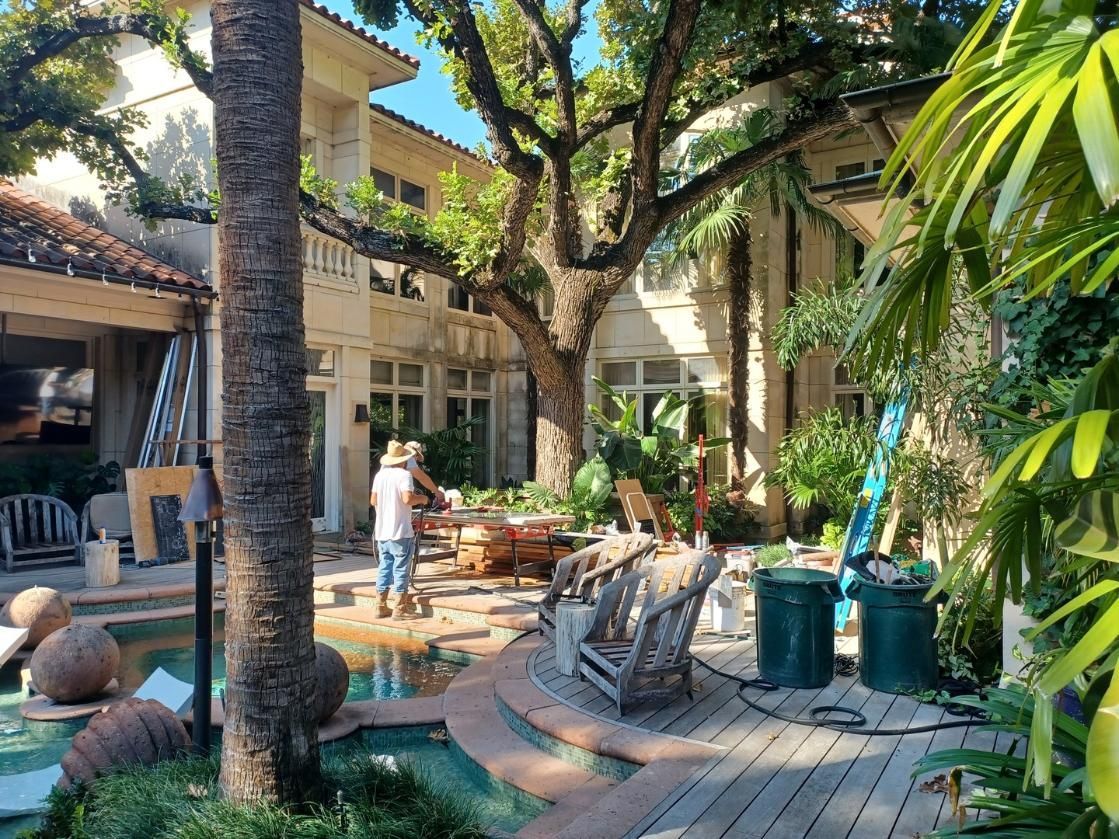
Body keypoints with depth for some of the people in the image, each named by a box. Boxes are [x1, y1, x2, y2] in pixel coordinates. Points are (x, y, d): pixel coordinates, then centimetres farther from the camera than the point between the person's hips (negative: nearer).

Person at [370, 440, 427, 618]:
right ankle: (400, 608, 3)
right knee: (401, 568, 1)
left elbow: (373, 500, 12)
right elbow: (407, 498, -24)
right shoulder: (404, 475, -12)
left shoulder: (380, 474, 8)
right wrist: (422, 499, -5)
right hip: (400, 531, -6)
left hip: (381, 531, 6)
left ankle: (381, 606, 16)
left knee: (384, 568, 12)